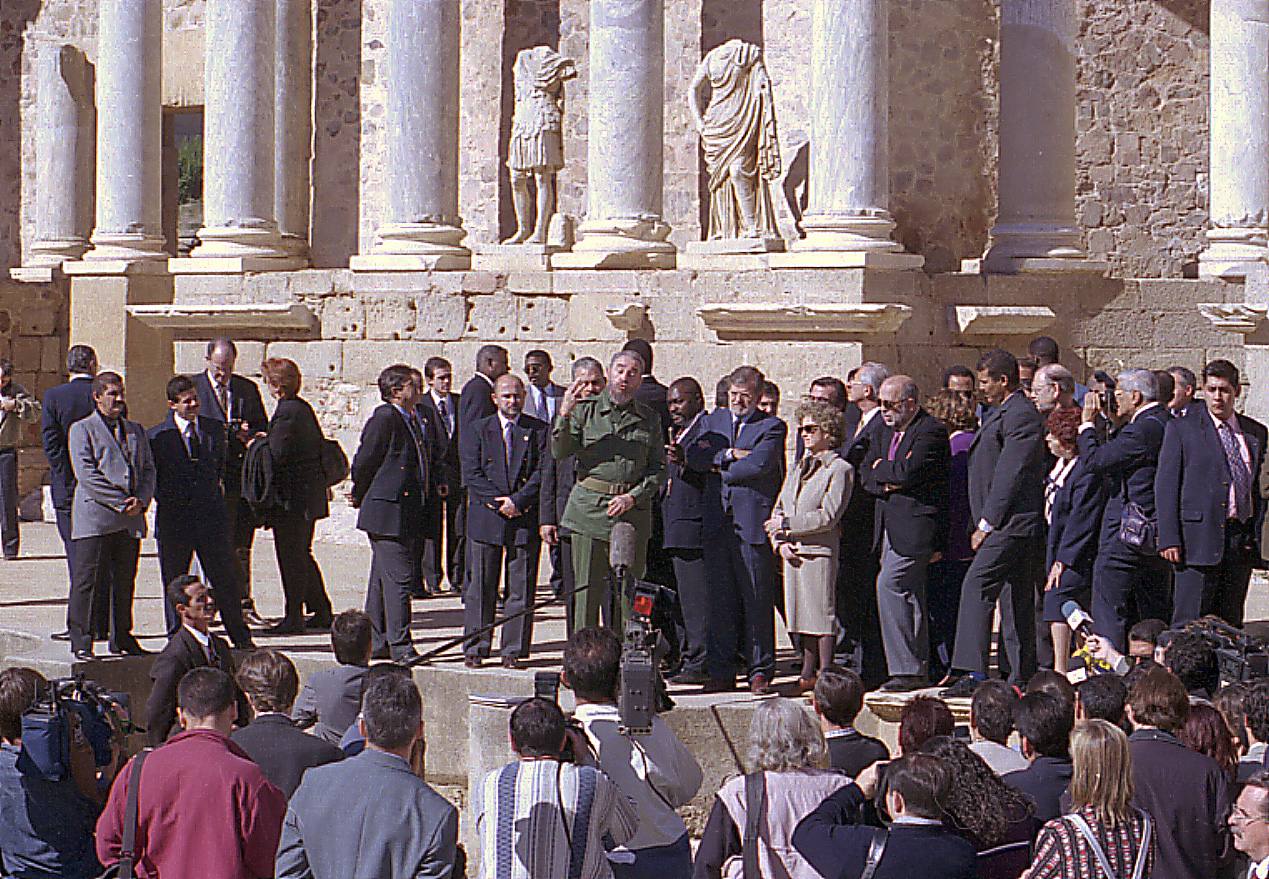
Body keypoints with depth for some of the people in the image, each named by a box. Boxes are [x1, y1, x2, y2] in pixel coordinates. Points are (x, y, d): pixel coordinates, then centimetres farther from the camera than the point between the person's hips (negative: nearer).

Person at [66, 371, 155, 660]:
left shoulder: (135, 430, 20)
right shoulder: (82, 429, 1)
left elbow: (148, 469, 16)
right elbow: (85, 473, -9)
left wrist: (141, 500, -4)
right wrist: (120, 503, -14)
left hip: (131, 519, 5)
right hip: (95, 517, -5)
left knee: (125, 582, 9)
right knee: (86, 581, -5)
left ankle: (121, 638, 18)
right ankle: (81, 642, -2)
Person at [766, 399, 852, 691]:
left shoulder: (840, 469, -3)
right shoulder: (797, 470, 20)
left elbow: (828, 516, -12)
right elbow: (778, 512, 19)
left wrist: (787, 524, -11)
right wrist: (780, 542, 1)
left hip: (821, 551, -7)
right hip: (793, 553, 7)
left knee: (823, 613, -7)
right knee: (801, 613, 7)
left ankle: (825, 673, -4)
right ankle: (808, 672, 11)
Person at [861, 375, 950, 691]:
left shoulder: (931, 431, -11)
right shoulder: (887, 431, 17)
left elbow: (907, 471, -23)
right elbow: (865, 474, 12)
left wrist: (880, 469, -4)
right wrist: (886, 483, -8)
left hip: (915, 524, -9)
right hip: (891, 525, 9)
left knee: (889, 584, -17)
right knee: (909, 594, 11)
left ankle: (905, 668, -14)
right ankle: (919, 670, 15)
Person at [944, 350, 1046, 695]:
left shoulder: (1021, 416, -13)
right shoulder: (998, 414, 20)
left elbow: (1010, 475, -18)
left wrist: (987, 524, -18)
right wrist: (985, 523, 17)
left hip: (1011, 524, -11)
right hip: (1003, 524, 11)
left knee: (977, 585, -17)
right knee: (1016, 599, 10)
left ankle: (974, 673, -22)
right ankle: (1022, 677, 12)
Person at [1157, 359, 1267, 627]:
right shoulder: (1181, 429, 2)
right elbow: (1166, 486, -2)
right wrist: (1169, 539, -10)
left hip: (1241, 541, 4)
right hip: (1198, 540, -4)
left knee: (1230, 622, 6)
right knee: (1189, 621, -8)